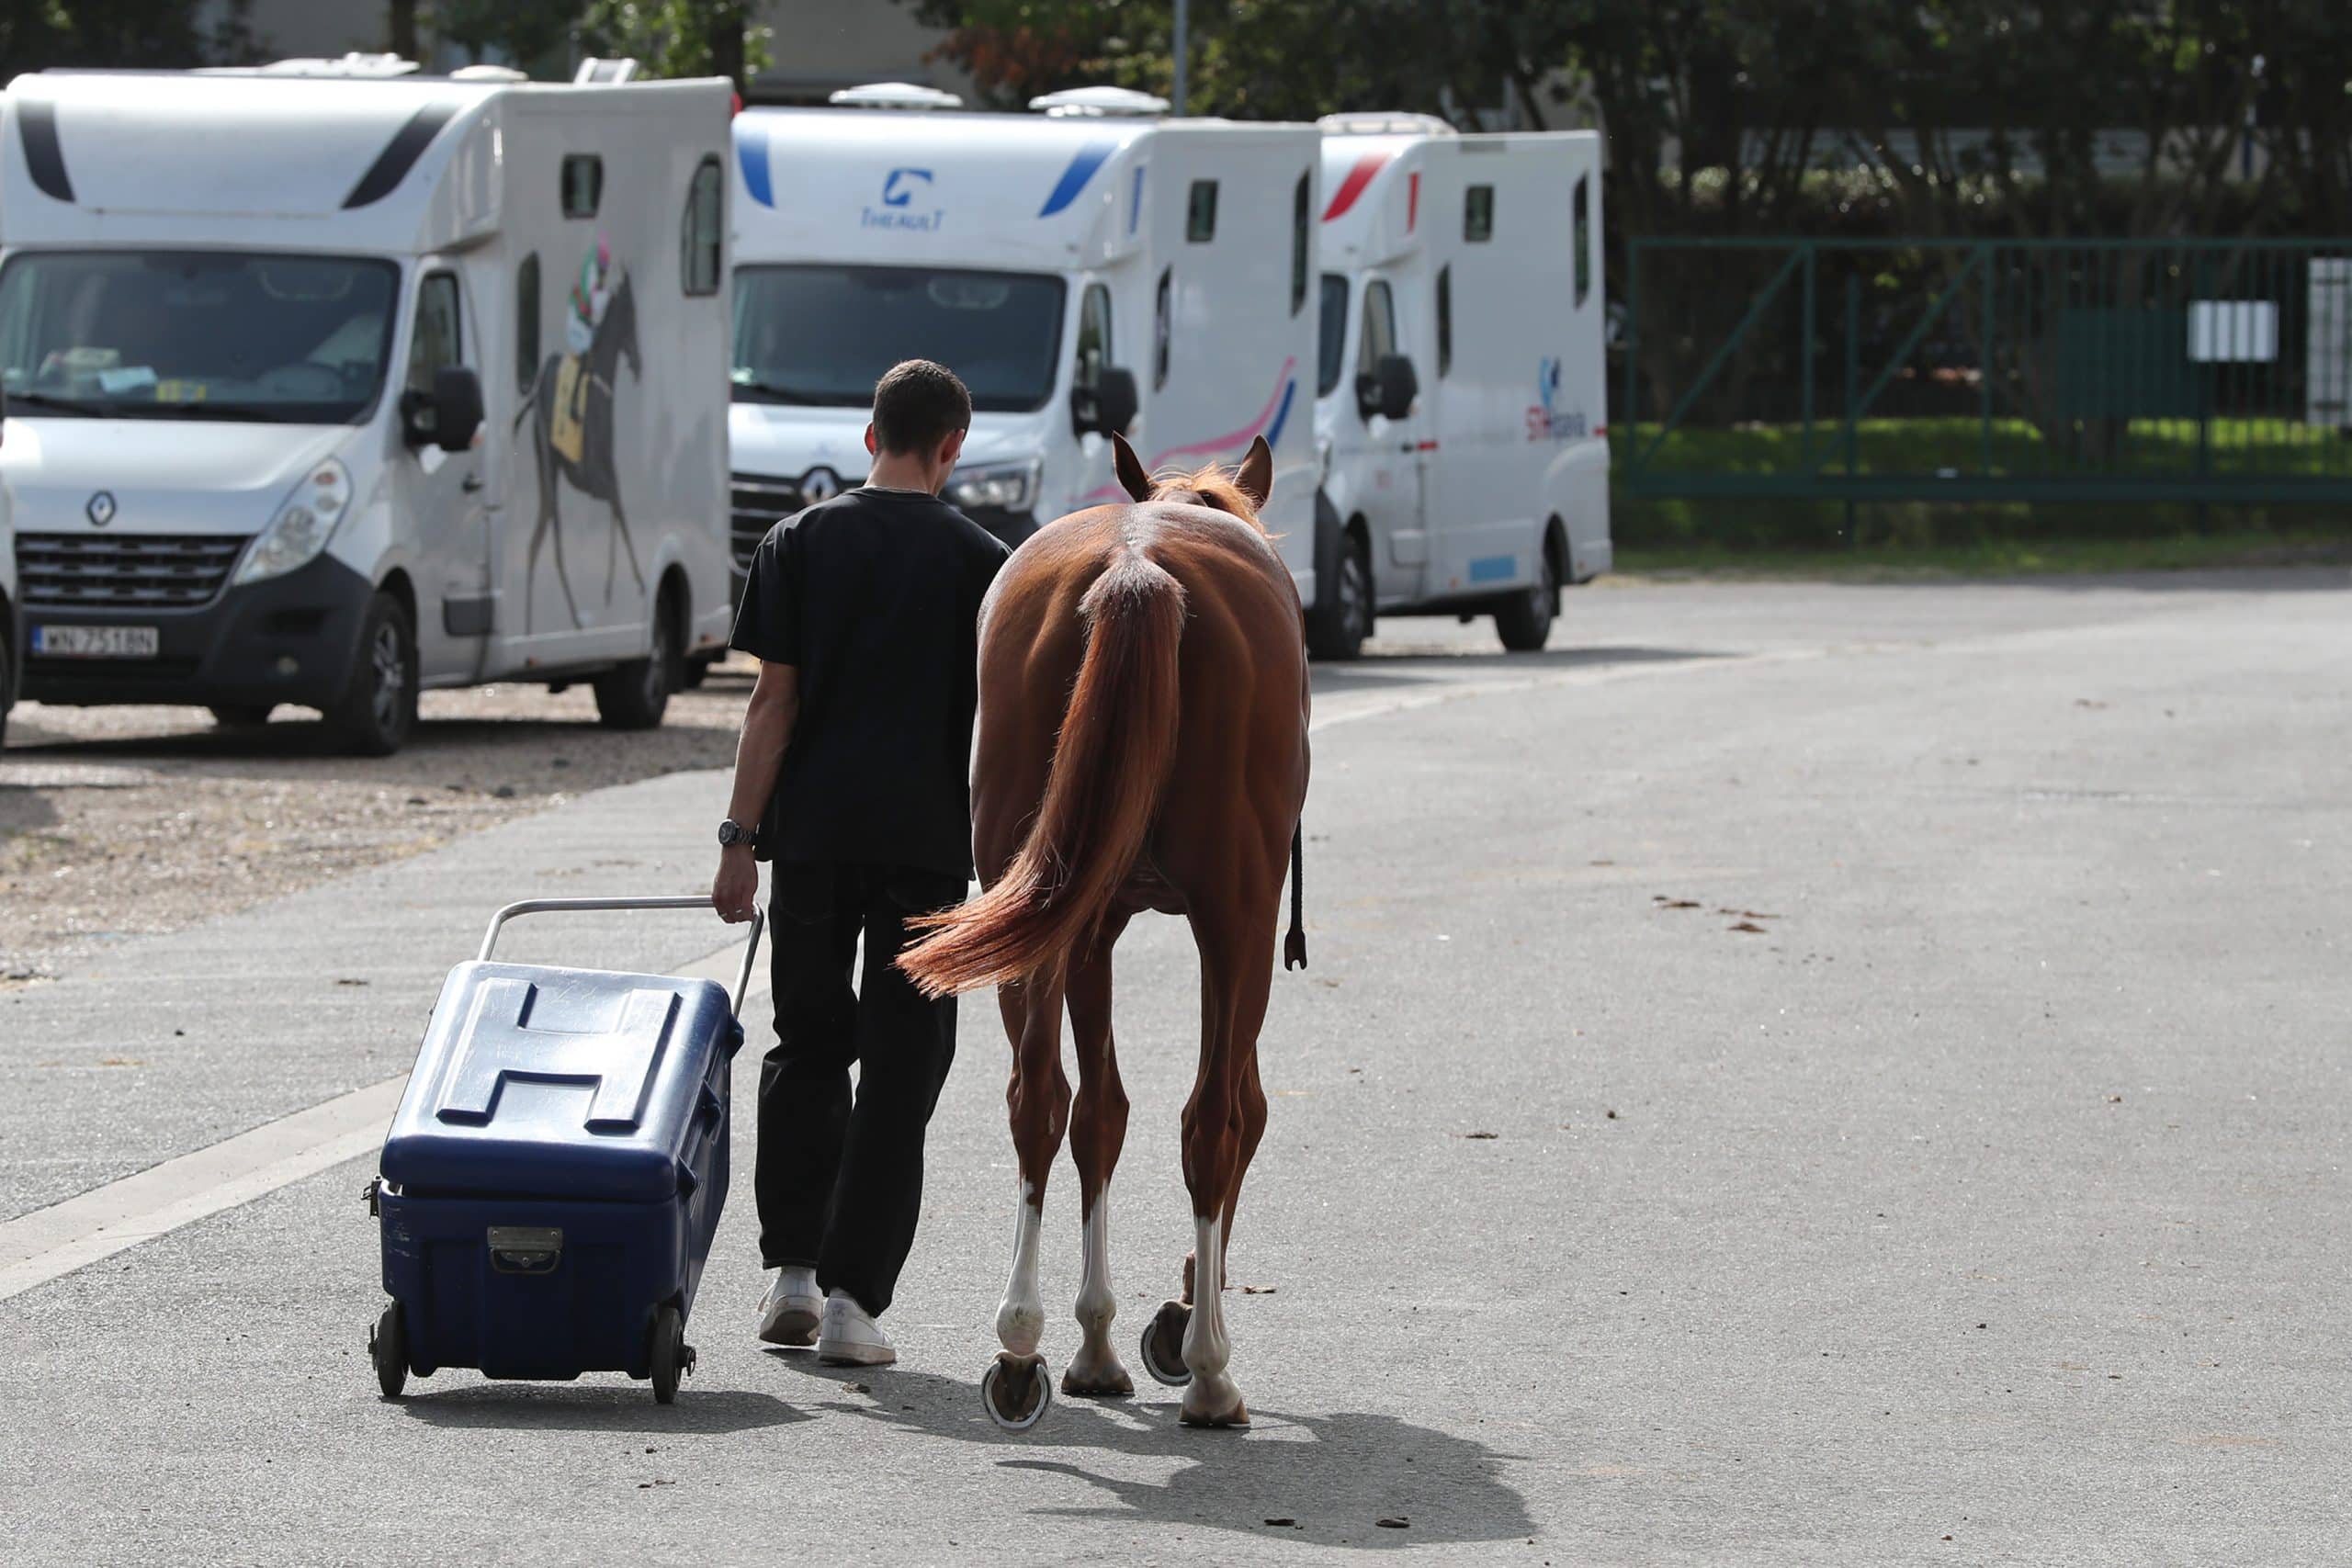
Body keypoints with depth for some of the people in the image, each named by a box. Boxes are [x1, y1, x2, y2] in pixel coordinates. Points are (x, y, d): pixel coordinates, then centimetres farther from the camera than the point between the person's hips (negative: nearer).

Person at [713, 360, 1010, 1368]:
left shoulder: (800, 544, 2)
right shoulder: (979, 561, 0)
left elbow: (774, 701, -2)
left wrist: (742, 838, 0)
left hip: (813, 831, 1)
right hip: (928, 839, -1)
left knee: (807, 1048, 17)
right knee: (899, 1070, 2)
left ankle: (791, 1268, 12)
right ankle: (852, 1294, -3)